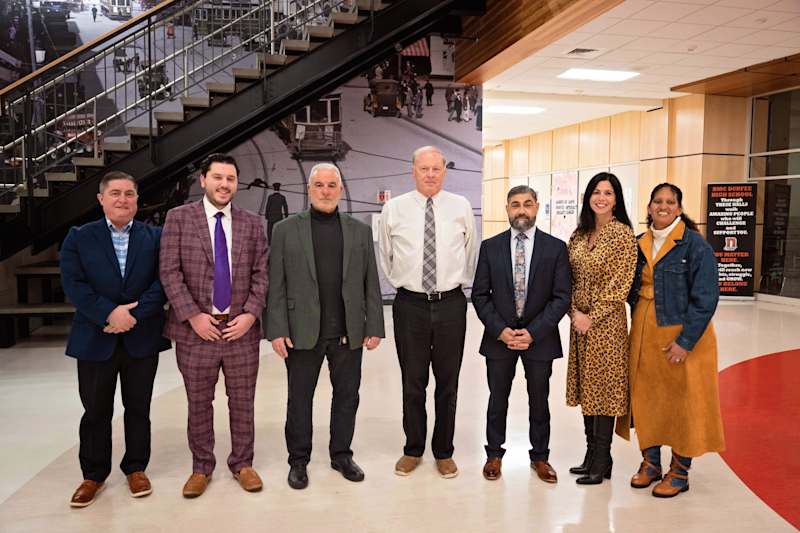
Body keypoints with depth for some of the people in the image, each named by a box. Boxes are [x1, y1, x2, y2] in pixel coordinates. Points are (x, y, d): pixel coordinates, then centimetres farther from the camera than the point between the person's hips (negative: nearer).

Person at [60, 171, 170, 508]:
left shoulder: (155, 237, 3)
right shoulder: (78, 238, 3)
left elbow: (162, 282, -6)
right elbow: (73, 284, -7)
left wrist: (134, 314, -17)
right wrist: (109, 313, -18)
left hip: (141, 338, 0)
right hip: (95, 339, 0)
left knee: (138, 408, 12)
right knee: (96, 411, 11)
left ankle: (136, 468, 29)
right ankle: (93, 474, 28)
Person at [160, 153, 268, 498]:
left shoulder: (251, 223, 6)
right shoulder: (179, 218, 0)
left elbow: (261, 274, 4)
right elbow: (169, 272, -5)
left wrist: (250, 314, -8)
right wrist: (193, 315, -12)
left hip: (241, 328, 2)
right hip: (195, 330, -1)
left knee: (242, 402, 11)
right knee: (199, 404, 12)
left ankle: (242, 463, 29)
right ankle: (201, 467, 29)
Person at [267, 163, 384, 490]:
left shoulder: (360, 231, 8)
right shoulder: (286, 230, 2)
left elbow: (371, 284, 6)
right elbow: (276, 285, -1)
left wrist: (375, 326, 1)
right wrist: (277, 330, -8)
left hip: (349, 333, 2)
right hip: (303, 332, -2)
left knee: (347, 396, 12)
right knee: (300, 399, 10)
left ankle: (341, 455, 29)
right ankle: (298, 460, 26)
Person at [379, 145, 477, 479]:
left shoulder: (461, 207, 2)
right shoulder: (394, 208, 0)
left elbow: (471, 252, 15)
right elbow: (385, 255, 12)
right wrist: (399, 281, 10)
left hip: (451, 304, 1)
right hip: (410, 304, 0)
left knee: (448, 383, 10)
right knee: (412, 383, 9)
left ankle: (444, 452, 27)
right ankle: (413, 450, 28)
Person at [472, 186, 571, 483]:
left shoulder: (556, 247, -2)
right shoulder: (490, 247, 1)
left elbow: (562, 296, -5)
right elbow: (480, 294, 0)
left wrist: (533, 332, -13)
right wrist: (500, 330, -11)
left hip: (540, 337, 0)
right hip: (498, 336, 1)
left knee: (539, 401, 13)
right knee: (497, 400, 12)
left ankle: (540, 456, 30)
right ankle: (494, 454, 29)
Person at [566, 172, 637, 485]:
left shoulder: (622, 234, -9)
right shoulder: (579, 235, 10)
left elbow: (619, 284, -13)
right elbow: (570, 279, 10)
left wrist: (592, 317, -14)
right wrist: (575, 313, -5)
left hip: (607, 322, -6)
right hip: (580, 321, 6)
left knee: (604, 385, 1)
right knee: (586, 385, 12)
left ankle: (601, 461, 13)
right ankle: (591, 453, 26)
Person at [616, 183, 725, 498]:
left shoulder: (695, 245, -10)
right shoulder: (639, 244, 6)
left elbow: (706, 298, -14)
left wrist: (685, 341, -17)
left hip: (681, 334, -5)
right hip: (644, 333, 5)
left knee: (682, 402, 5)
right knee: (645, 397, 12)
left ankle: (680, 472, 20)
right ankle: (650, 462, 28)